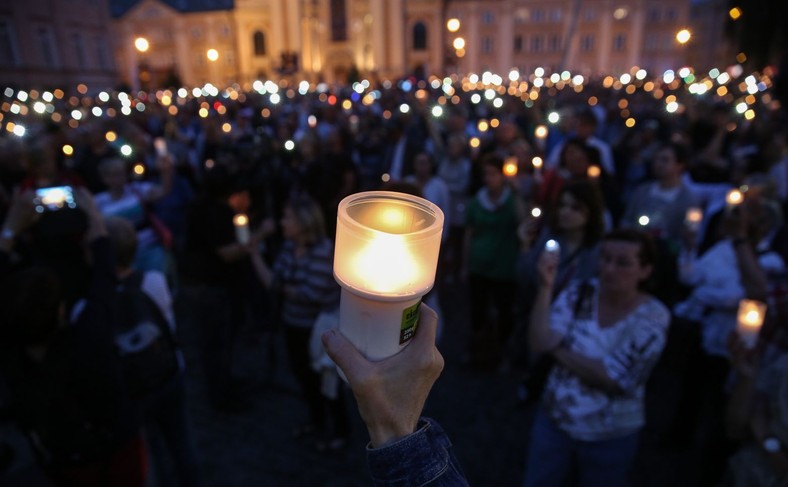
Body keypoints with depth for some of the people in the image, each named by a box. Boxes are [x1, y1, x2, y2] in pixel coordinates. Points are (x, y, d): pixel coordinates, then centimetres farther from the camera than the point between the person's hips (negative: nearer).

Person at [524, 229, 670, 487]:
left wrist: (557, 349, -17)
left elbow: (611, 378, -22)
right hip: (553, 421, 2)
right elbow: (540, 343, -20)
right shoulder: (579, 294, -9)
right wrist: (546, 287, -28)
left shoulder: (653, 318, -16)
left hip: (609, 438, -2)